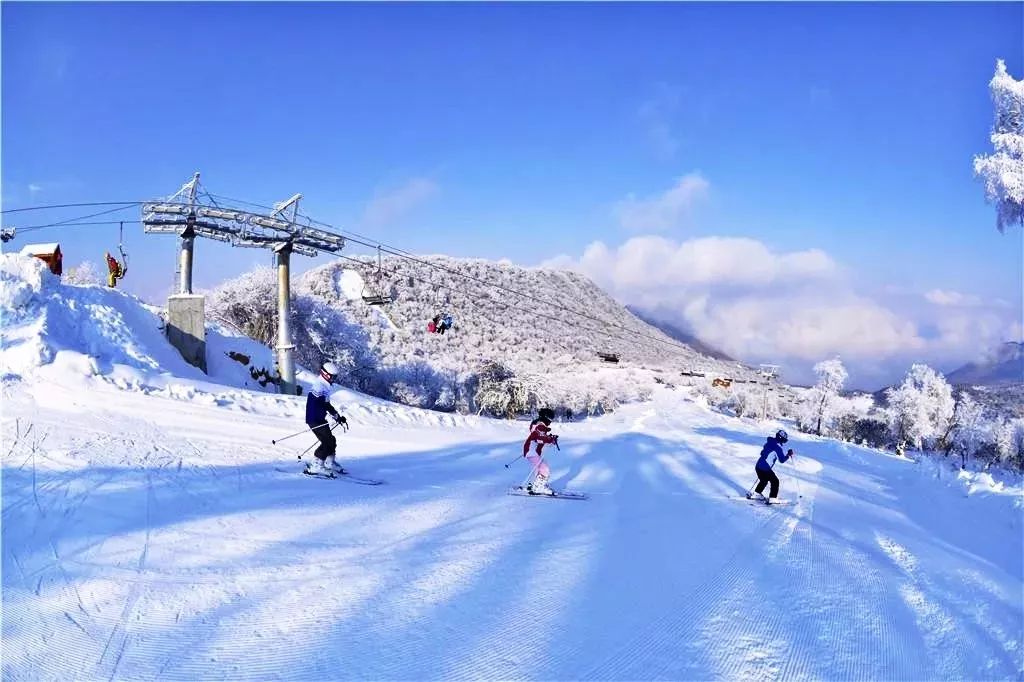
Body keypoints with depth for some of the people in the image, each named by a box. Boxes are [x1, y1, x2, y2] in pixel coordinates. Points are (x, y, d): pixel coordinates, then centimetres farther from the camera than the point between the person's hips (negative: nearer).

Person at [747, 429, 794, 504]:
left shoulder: (769, 442, 13)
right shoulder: (777, 446, -12)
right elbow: (782, 460, -11)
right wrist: (788, 454, 1)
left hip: (758, 466, 8)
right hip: (765, 469, -8)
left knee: (763, 481, 28)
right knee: (775, 482, 5)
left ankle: (756, 493, 32)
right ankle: (772, 498, -1)